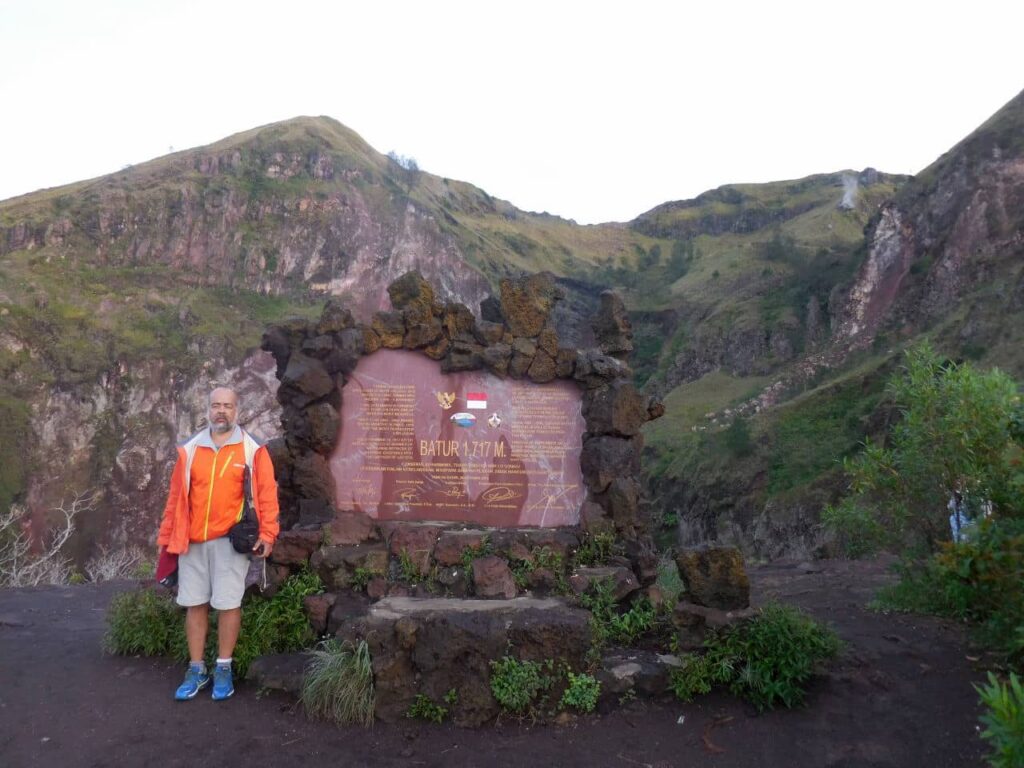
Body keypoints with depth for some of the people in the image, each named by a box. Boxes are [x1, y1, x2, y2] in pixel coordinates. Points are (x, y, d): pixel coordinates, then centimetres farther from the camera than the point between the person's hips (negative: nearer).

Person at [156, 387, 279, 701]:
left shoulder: (252, 449, -1)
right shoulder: (190, 449, 8)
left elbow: (267, 494, -3)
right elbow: (175, 496, 11)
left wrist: (267, 534, -10)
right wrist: (166, 537, 10)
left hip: (230, 540, -3)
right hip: (192, 541, 3)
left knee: (228, 604, 2)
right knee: (194, 604, 10)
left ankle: (223, 669, 18)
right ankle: (196, 670, 23)